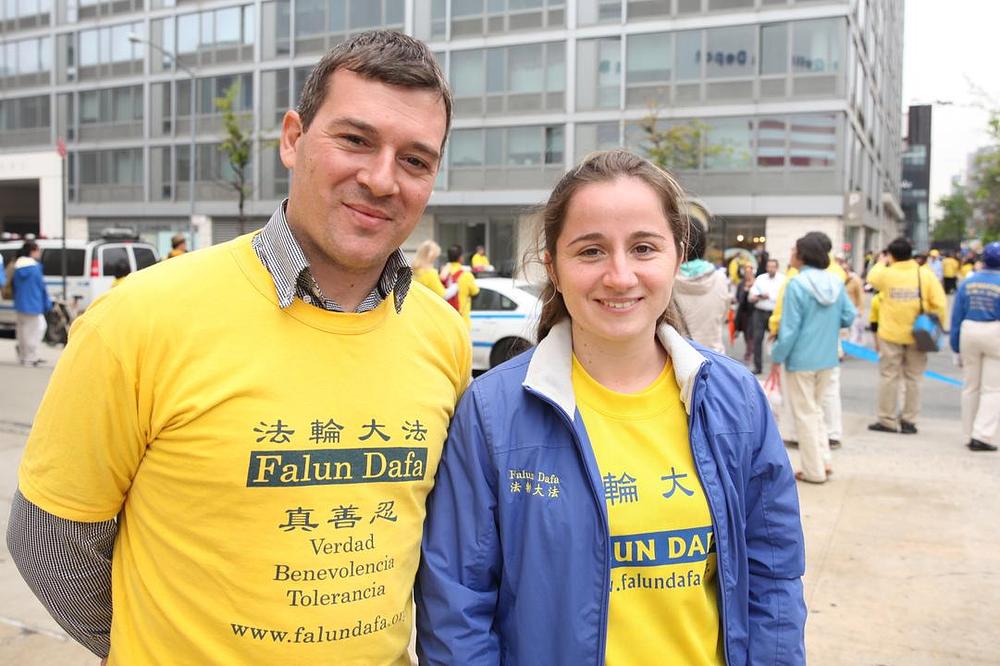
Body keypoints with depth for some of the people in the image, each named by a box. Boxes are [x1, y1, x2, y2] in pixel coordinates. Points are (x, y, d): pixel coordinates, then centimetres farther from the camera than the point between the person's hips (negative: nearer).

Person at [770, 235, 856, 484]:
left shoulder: (797, 284, -16)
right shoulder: (835, 282, 2)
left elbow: (789, 328, -17)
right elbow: (849, 317, 3)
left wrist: (777, 357, -7)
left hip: (801, 359, -6)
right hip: (828, 359, 6)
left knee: (805, 414, 6)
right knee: (816, 409, 22)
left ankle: (814, 471, 13)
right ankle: (823, 461, 20)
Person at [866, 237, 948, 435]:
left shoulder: (886, 274, -9)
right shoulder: (925, 274, -7)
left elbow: (872, 278, 15)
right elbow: (940, 304, -7)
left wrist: (881, 263, 28)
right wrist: (942, 326, 4)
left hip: (890, 334, -1)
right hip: (917, 335, 1)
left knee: (889, 376, 7)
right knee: (913, 378, 10)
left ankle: (887, 420, 10)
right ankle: (909, 420, 14)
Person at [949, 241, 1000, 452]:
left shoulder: (968, 283, 4)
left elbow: (956, 316, 5)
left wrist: (957, 347, 12)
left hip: (969, 333, 4)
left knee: (971, 386, 14)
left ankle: (969, 435, 19)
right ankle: (982, 435, -8)